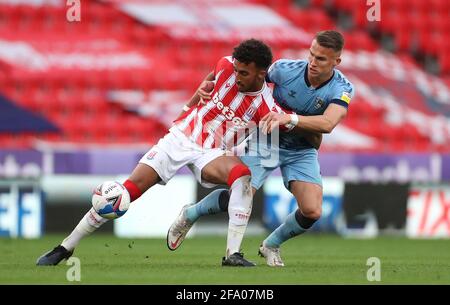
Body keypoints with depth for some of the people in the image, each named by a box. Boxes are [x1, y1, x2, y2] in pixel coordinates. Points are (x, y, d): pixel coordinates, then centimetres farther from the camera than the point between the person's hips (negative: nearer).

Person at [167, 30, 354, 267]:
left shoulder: (342, 89, -21)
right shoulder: (286, 69, -21)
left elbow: (327, 123, -38)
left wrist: (289, 119, -51)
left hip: (302, 151, 2)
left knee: (312, 212, -14)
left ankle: (271, 245, 15)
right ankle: (189, 215, 14)